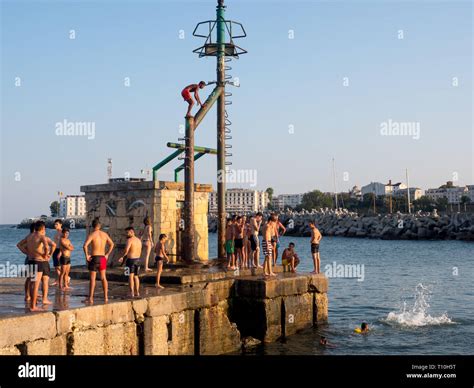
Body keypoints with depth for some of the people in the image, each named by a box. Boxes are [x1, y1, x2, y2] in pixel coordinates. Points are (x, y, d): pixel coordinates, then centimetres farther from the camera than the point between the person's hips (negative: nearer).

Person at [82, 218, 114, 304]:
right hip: (103, 258, 4)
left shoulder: (92, 235, -10)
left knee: (92, 279, 2)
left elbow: (85, 246, -23)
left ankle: (90, 298, 6)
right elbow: (112, 244, 15)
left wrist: (87, 255, -12)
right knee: (103, 278, 11)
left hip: (94, 258, -4)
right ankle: (106, 297, 14)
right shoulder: (105, 234, 5)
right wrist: (107, 254, 17)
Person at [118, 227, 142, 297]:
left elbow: (126, 250, -22)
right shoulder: (138, 240, 12)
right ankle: (137, 292, 19)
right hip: (137, 259, 8)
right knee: (136, 276, 16)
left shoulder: (130, 240, -13)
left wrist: (122, 257, -8)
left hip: (131, 259, -8)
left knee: (130, 276, -6)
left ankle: (132, 292, -11)